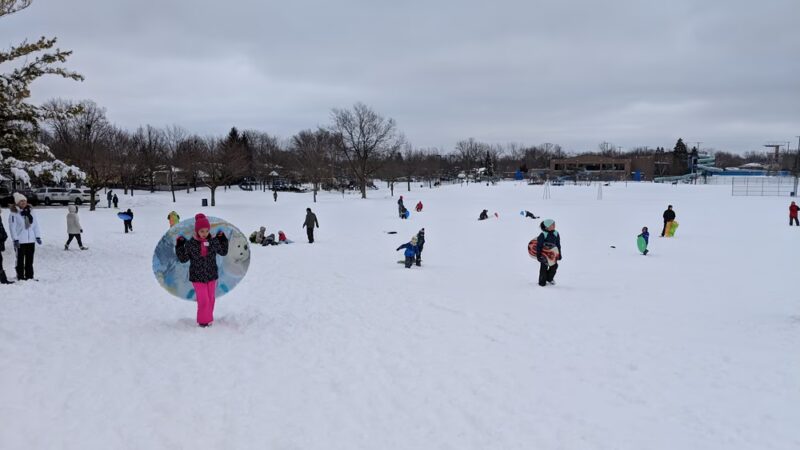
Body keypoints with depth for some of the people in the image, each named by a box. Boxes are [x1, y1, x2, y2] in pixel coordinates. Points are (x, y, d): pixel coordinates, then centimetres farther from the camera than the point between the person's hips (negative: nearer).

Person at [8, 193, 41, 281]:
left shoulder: (30, 211, 9)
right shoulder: (14, 213, -8)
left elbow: (36, 224, 11)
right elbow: (12, 228, -11)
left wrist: (38, 237, 6)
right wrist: (15, 239, -16)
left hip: (31, 240, 5)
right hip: (20, 241, -5)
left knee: (30, 260, 12)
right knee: (20, 260, 2)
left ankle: (29, 276, 20)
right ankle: (20, 277, 8)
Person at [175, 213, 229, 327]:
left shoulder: (213, 241, -2)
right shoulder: (190, 244, -9)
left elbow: (223, 252, 13)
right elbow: (183, 259, -2)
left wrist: (223, 240, 5)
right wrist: (179, 246, -11)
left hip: (211, 275, 3)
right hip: (197, 277, -3)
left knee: (211, 299, 12)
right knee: (203, 300, -6)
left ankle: (209, 318, 30)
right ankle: (202, 320, 11)